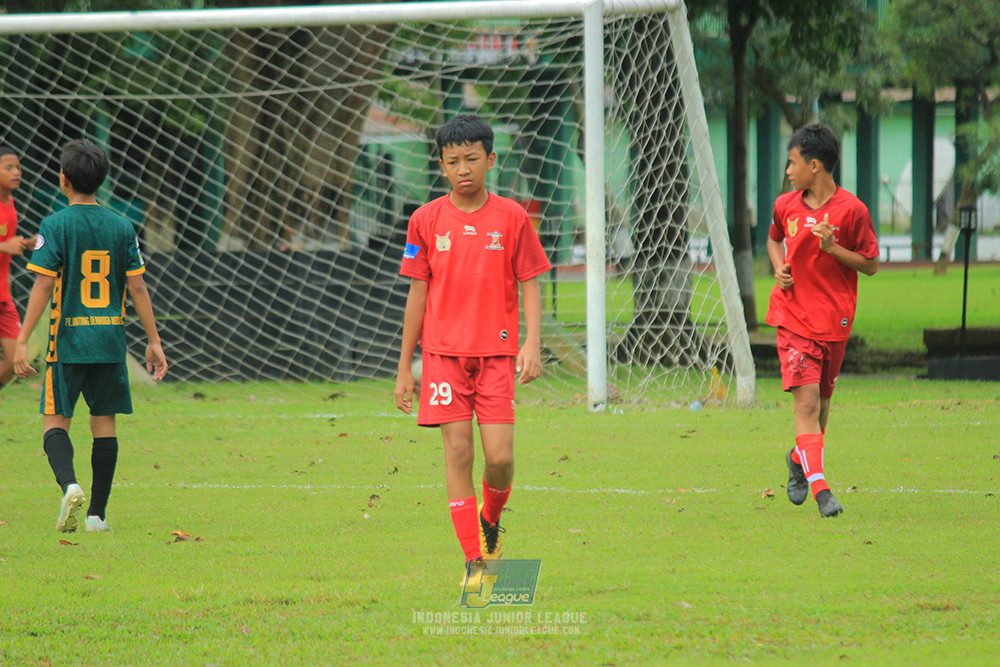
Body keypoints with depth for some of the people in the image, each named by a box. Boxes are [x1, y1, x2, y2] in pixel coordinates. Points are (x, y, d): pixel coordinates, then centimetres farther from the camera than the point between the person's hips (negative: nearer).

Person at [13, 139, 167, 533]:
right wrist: (154, 341, 8)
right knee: (104, 424, 10)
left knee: (55, 421, 4)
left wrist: (22, 341, -11)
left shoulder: (56, 226, -7)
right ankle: (97, 513, 11)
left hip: (69, 338, -3)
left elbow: (43, 284, -12)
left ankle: (69, 484, -23)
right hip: (111, 339, 3)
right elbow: (137, 287, 3)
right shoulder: (122, 228, 4)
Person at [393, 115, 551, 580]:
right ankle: (473, 560, -1)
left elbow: (530, 284, 5)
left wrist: (532, 345, -10)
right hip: (444, 352, 0)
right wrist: (404, 367, 9)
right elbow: (417, 293, 9)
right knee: (458, 451, -6)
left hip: (497, 354, 0)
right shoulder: (426, 221, 4)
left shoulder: (511, 217, 2)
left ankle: (490, 522, 24)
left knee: (500, 457, -8)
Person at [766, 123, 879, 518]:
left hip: (835, 319, -1)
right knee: (806, 399, -13)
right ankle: (819, 488, -19)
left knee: (821, 400, 12)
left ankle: (799, 459, 41)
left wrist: (833, 248, -18)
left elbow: (871, 264, -4)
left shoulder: (851, 210, -8)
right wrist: (779, 268, 4)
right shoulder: (785, 206, 4)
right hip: (793, 317, 1)